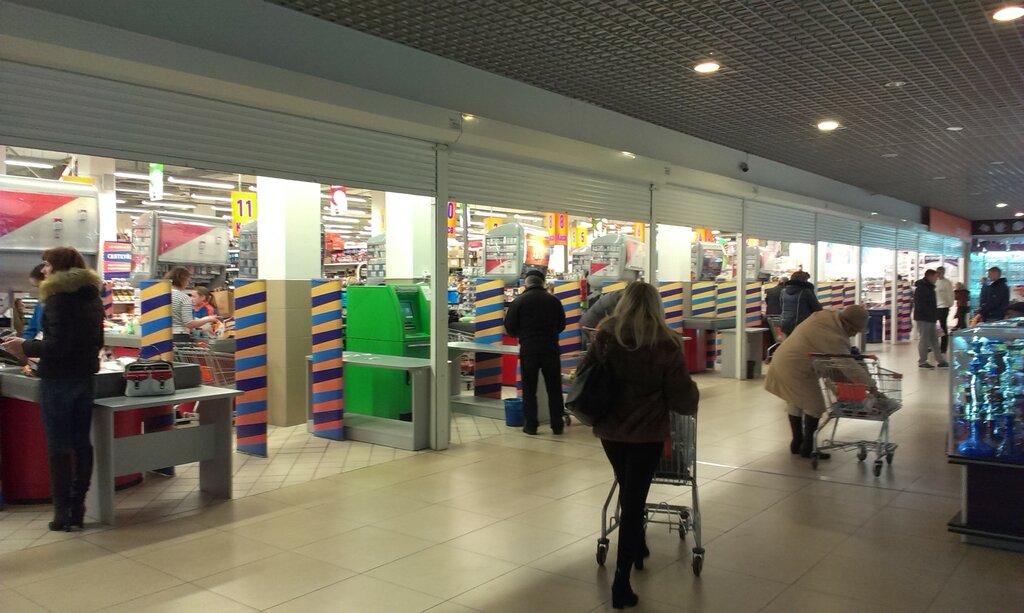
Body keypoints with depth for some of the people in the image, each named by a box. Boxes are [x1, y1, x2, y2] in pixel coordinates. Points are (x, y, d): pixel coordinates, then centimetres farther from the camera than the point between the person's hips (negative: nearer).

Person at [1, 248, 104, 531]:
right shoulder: (93, 298, 10)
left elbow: (58, 345, -20)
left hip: (58, 380, -7)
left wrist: (25, 347, -8)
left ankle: (63, 511, 4)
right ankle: (78, 507, 15)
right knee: (81, 442, 10)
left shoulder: (58, 298, -14)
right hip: (85, 377, 7)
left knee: (58, 445, -1)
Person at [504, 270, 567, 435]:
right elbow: (562, 325, 10)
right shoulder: (553, 300, 2)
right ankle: (557, 425, 14)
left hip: (528, 350, -2)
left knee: (529, 389, 8)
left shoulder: (518, 301, -6)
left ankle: (530, 425, 9)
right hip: (551, 349, 2)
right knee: (554, 389, 11)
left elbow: (510, 328, -3)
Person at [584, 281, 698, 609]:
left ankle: (637, 549, 45)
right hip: (646, 432, -3)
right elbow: (681, 395, -9)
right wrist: (692, 400, 14)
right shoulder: (665, 344, -12)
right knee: (634, 500, 2)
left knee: (627, 492, 25)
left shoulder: (605, 336, -4)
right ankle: (621, 582, 2)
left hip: (609, 428, 3)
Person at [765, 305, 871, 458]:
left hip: (782, 359, 10)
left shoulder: (826, 315, 0)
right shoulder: (836, 339, -24)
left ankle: (797, 442, 32)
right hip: (796, 368, -10)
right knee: (814, 405, 2)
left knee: (795, 403, 20)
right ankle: (807, 448, 10)